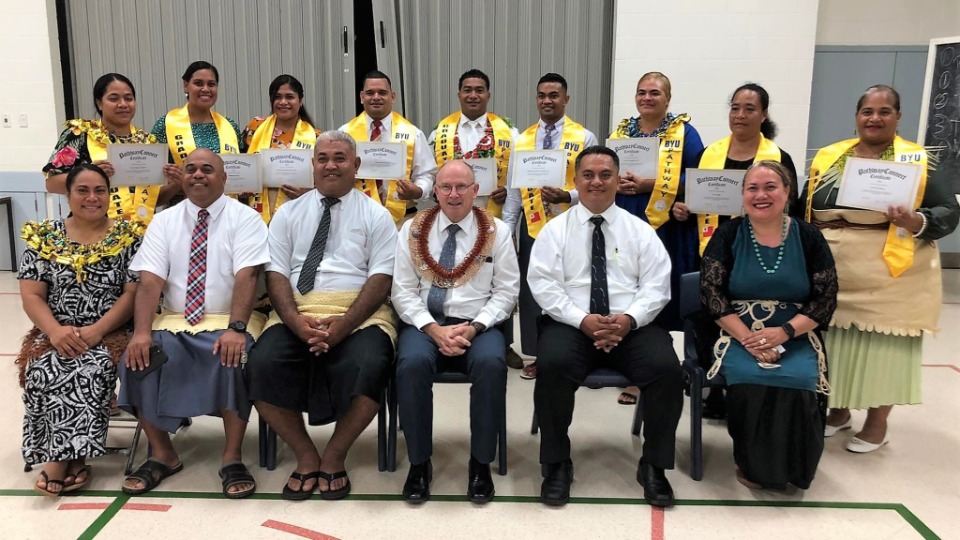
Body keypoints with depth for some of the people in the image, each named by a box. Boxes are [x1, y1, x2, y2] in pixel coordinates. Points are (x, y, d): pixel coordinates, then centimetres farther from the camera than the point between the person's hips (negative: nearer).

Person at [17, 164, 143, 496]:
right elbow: (31, 296, 2)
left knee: (91, 370, -31)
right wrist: (55, 331, -16)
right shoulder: (44, 237, 8)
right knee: (42, 371, -29)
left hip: (109, 334, -2)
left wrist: (96, 331, -18)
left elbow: (134, 293, -6)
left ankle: (61, 460, -19)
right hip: (55, 335, 2)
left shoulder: (129, 236, 1)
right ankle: (70, 460, -18)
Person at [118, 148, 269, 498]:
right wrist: (142, 332, -19)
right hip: (174, 323, 4)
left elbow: (246, 276, -15)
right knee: (139, 357, -22)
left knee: (233, 358, -33)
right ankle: (161, 455, -5)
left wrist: (236, 328, -30)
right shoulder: (164, 221, 9)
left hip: (228, 324, -3)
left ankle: (232, 458, -17)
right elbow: (150, 281, -3)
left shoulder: (245, 219, -1)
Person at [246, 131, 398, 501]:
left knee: (366, 368, -33)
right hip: (296, 312, 2)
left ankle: (334, 457, -6)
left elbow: (380, 278, -3)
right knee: (262, 367, -26)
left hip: (360, 314, -2)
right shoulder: (288, 214, 16)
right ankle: (305, 456, -4)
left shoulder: (376, 216, 9)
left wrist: (342, 325, -18)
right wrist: (296, 322, -14)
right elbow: (276, 274, 6)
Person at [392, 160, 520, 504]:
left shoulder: (497, 231, 6)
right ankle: (419, 463, -13)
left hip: (478, 325, 0)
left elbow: (506, 291, 3)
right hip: (424, 323, 1)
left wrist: (473, 328, -12)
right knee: (412, 363, -32)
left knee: (491, 363, -33)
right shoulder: (413, 230, 7)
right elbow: (403, 290, 2)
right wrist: (434, 329, -13)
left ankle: (481, 463, -13)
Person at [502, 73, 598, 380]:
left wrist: (568, 196, -23)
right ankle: (535, 355, 21)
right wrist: (507, 229, 3)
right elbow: (514, 190, 8)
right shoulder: (523, 140, 9)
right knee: (531, 292, 8)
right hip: (532, 228, 3)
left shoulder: (584, 138, 0)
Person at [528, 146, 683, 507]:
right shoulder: (555, 229, 7)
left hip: (632, 326, 2)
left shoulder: (640, 230, 12)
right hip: (571, 324, -1)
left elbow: (656, 285, 3)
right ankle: (557, 464, -10)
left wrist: (629, 319, -15)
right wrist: (583, 320, -16)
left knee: (667, 369, -25)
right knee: (552, 366, -31)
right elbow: (543, 284, -3)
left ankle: (653, 465, -4)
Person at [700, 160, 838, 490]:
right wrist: (748, 339, -17)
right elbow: (711, 293, -4)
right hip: (738, 336, -1)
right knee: (750, 379, -31)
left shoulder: (808, 237, 5)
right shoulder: (727, 235, 3)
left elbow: (825, 298, 2)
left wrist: (784, 332, -15)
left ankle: (788, 466, -4)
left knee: (799, 381, -29)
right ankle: (753, 464, -7)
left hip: (795, 338, 1)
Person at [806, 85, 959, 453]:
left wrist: (915, 221, -24)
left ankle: (877, 423, 23)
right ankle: (839, 411, 32)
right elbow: (806, 209, 13)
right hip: (833, 277, 3)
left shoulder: (917, 160, -2)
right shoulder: (828, 158, 8)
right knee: (835, 344, 11)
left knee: (883, 347, 5)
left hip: (889, 279, -3)